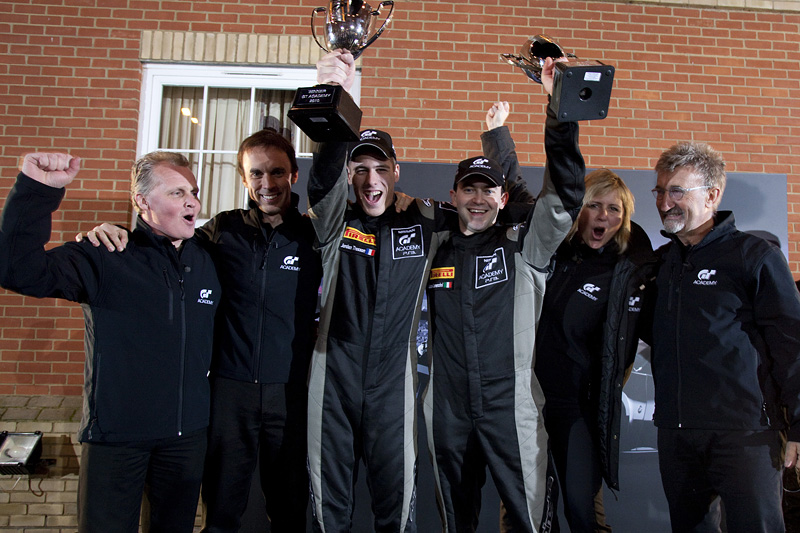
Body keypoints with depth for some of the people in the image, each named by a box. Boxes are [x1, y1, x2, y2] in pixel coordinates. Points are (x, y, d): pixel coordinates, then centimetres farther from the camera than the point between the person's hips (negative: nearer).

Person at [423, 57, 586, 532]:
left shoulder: (524, 248, 0)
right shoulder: (434, 248, 7)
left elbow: (565, 193, -13)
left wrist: (559, 110, -22)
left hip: (512, 408, -2)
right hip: (449, 411, 3)